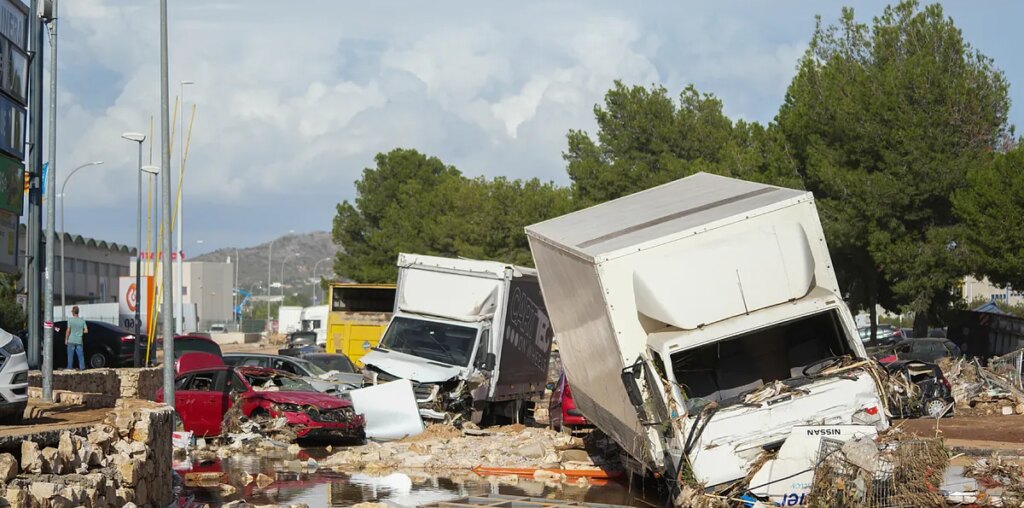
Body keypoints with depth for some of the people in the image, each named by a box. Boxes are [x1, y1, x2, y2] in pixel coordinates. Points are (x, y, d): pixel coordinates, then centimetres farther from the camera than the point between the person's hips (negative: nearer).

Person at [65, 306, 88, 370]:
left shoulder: (70, 320, -7)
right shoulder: (82, 320, 2)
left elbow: (68, 330, -8)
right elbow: (86, 331, 1)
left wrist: (66, 339, 1)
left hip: (71, 341, -2)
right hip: (79, 341, 2)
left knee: (70, 356, 6)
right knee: (81, 355, 7)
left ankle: (70, 368, 9)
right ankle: (82, 367, 3)